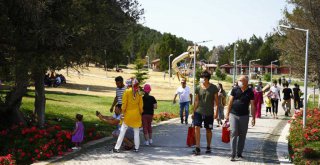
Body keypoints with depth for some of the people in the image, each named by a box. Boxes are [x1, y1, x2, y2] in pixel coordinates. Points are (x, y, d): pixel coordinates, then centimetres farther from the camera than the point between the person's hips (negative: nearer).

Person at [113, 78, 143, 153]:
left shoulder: (127, 91, -9)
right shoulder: (139, 93, 0)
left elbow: (124, 104, -9)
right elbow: (141, 105, 4)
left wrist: (123, 112, 2)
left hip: (128, 114, -2)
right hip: (136, 115, 2)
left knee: (122, 131, 2)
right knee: (136, 132, 12)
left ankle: (117, 148, 3)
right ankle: (136, 148, 15)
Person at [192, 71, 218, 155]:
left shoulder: (213, 88, -5)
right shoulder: (198, 88, 2)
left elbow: (216, 100, -1)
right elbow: (196, 100, 8)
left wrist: (216, 111, -6)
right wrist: (194, 111, 7)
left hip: (209, 113, -1)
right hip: (198, 111, 2)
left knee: (208, 130, 9)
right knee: (197, 127, -11)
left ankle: (208, 147, 26)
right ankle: (197, 148, -9)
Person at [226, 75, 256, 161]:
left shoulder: (250, 92, 2)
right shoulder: (235, 90, 1)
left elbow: (252, 105, 4)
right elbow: (230, 102, 4)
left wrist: (253, 118, 1)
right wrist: (227, 114, 0)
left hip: (244, 116, 1)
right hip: (233, 115, -1)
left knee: (242, 135, 7)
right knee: (234, 133, -9)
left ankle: (239, 153, 19)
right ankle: (233, 155, -9)